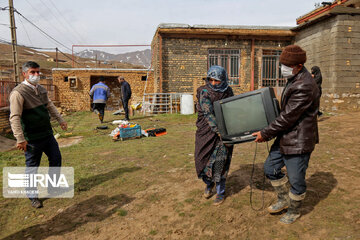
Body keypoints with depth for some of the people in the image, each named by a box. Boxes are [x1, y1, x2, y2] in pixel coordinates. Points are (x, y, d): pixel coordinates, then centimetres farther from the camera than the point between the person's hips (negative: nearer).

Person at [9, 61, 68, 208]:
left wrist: (60, 120, 25)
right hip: (32, 139, -8)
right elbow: (14, 117, -20)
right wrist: (20, 139, -23)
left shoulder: (41, 89, 8)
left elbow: (50, 106, 22)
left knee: (56, 159, 17)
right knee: (32, 168, 6)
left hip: (47, 134, 8)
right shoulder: (18, 93, -17)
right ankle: (33, 197, 24)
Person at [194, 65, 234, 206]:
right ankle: (209, 184, 37)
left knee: (220, 162, -2)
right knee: (203, 159, 7)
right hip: (206, 132, 0)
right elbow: (208, 114, -20)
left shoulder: (228, 92, 1)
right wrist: (218, 130, -31)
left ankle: (220, 192, 18)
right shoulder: (204, 92, -9)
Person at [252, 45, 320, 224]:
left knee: (296, 180, 8)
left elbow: (287, 117, -23)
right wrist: (270, 132, 19)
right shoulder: (294, 79, 8)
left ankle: (294, 211, 33)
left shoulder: (304, 87, -26)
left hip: (299, 141, -10)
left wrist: (265, 134, -14)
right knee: (270, 168, 17)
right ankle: (283, 200, 38)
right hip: (285, 137, 10)